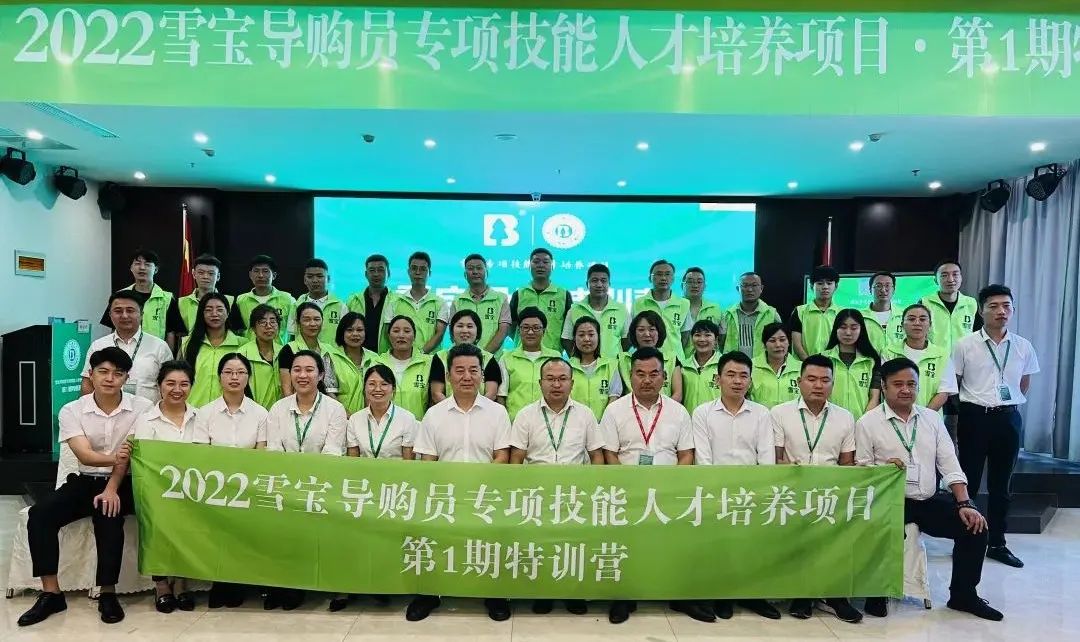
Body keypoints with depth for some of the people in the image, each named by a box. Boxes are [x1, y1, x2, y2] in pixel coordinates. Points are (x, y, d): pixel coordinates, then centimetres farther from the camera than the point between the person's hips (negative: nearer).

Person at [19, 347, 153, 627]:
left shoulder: (142, 408, -7)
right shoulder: (72, 411, -2)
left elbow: (129, 452, -12)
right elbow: (84, 455, -14)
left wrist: (112, 489, -23)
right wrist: (113, 458, -36)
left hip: (125, 482, -3)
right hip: (85, 480, 4)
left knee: (108, 513, -32)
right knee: (40, 514, -20)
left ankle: (108, 594, -21)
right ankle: (51, 594, -10)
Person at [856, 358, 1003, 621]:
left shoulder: (932, 418, 11)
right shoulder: (868, 422, -3)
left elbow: (949, 464, 7)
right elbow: (861, 469, -4)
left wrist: (965, 504, -3)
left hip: (929, 501, 5)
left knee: (974, 525, -11)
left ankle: (963, 595, 14)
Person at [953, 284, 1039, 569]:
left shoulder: (1023, 346, 4)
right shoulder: (965, 345, -6)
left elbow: (1024, 385, 16)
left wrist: (1006, 405, 11)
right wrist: (957, 417, 2)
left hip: (1009, 418, 3)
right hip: (974, 417, -3)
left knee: (1000, 485, 13)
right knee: (968, 481, 3)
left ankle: (997, 543, 25)